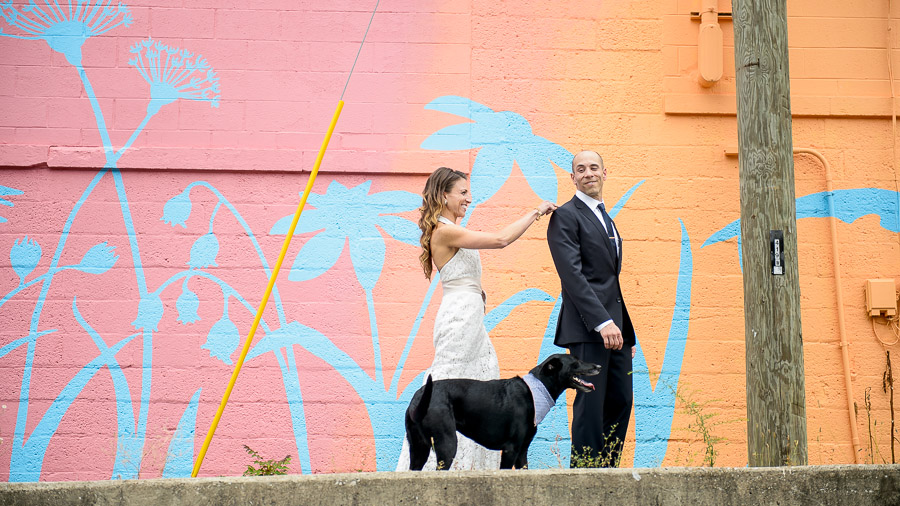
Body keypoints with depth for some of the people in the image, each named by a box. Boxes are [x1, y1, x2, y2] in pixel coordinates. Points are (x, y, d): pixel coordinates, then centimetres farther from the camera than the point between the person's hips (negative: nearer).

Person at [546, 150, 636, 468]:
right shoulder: (566, 216, -4)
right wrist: (603, 322, -23)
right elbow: (573, 276, -15)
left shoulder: (607, 219, 23)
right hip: (588, 328, -8)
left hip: (614, 325, 8)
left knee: (621, 401, 6)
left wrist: (625, 329, 18)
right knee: (591, 404, -7)